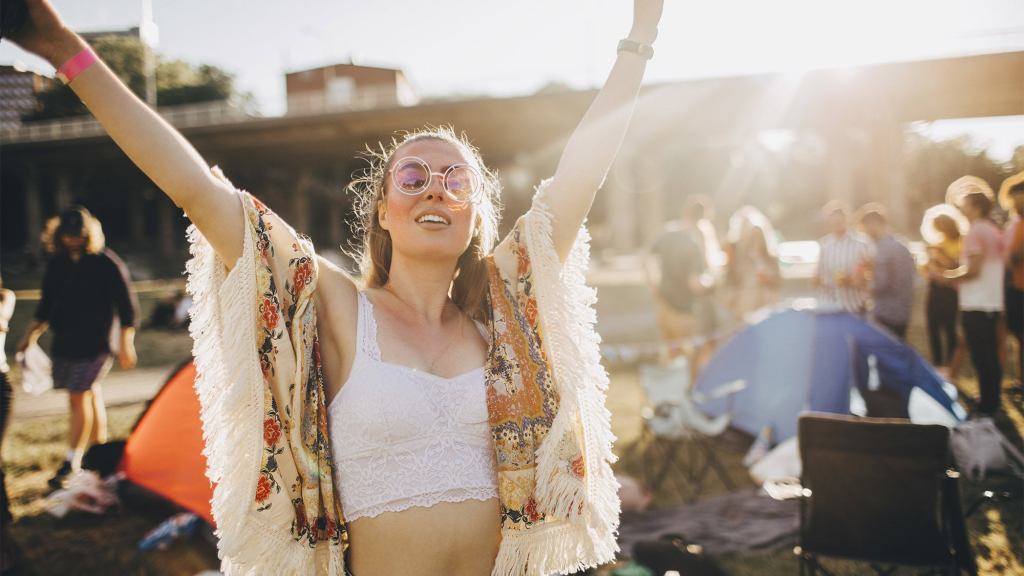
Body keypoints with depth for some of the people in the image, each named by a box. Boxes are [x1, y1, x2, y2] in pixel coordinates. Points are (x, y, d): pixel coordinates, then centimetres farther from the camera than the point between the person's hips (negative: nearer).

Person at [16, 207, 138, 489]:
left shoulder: (107, 263, -11)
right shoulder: (57, 261, 6)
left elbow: (126, 306, -7)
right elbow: (47, 303, 18)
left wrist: (126, 344, -8)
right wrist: (33, 333, 12)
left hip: (92, 343, -6)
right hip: (64, 341, 6)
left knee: (79, 396, -7)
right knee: (91, 391, 14)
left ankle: (72, 463, -1)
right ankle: (100, 441, 30)